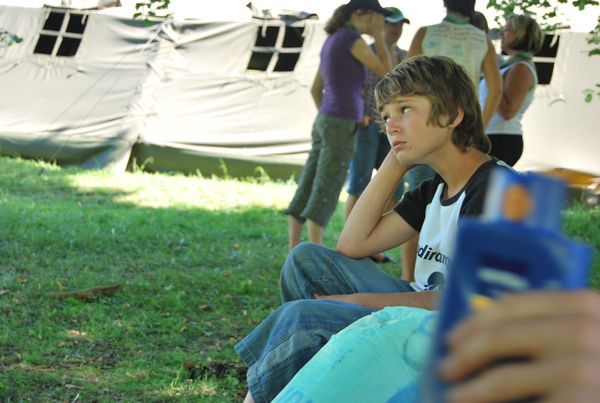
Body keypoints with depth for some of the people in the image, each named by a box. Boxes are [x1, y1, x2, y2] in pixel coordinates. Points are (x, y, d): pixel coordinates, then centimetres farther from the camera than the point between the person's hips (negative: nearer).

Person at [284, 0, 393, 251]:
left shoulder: (330, 43, 16)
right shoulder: (351, 39, -12)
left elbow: (316, 89, 21)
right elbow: (385, 73, -6)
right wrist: (378, 36, 0)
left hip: (325, 125, 9)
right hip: (341, 127, -9)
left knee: (306, 192, 6)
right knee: (324, 196, -7)